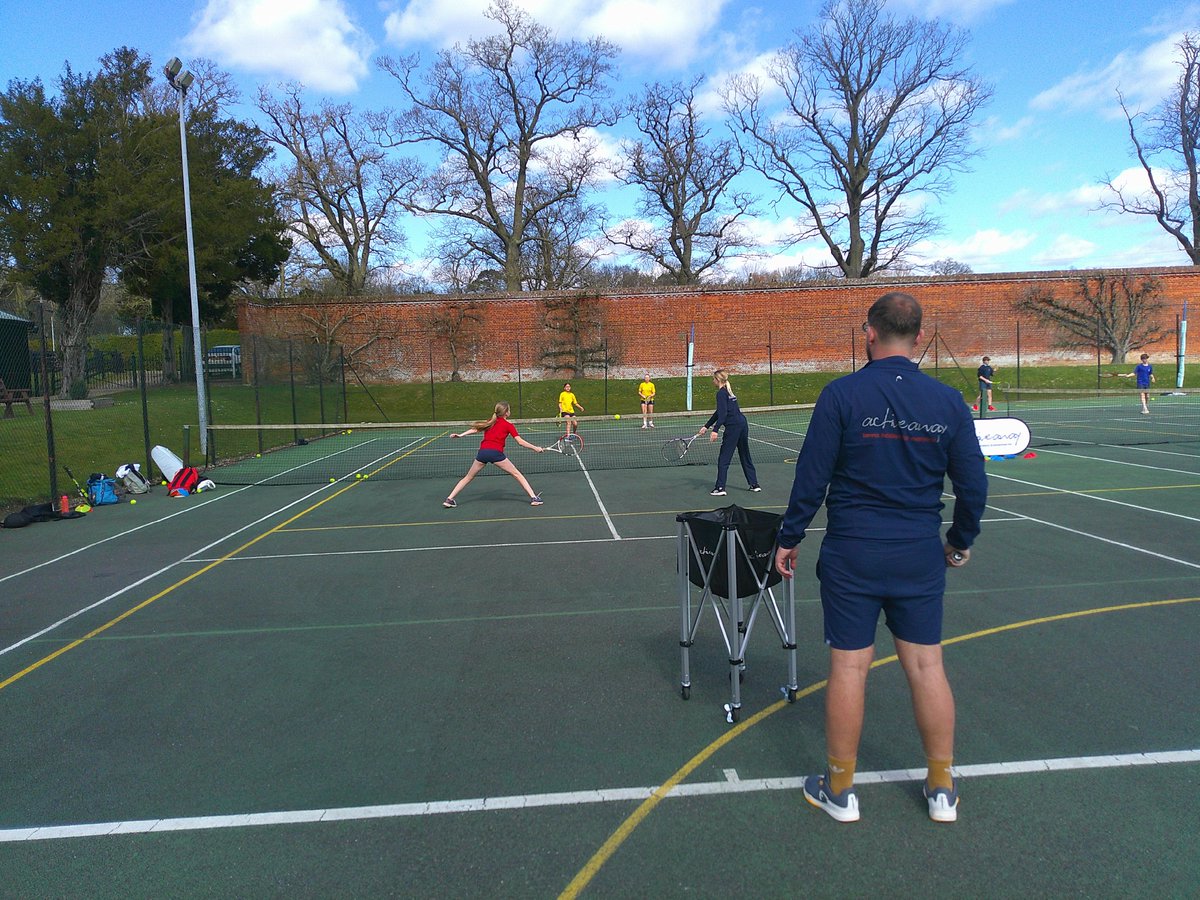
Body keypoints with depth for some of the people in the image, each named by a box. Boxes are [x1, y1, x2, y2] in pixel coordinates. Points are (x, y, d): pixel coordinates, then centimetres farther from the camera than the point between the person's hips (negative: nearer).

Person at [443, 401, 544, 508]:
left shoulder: (490, 422, 21)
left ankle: (449, 499, 15)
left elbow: (475, 429, 14)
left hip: (482, 451, 4)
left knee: (468, 477, 18)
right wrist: (535, 448, 8)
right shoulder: (509, 425, 8)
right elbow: (520, 441, 2)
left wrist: (461, 435, 15)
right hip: (496, 452, -4)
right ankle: (533, 497, 1)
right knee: (517, 474, 7)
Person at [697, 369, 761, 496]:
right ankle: (754, 485, 22)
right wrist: (706, 426, 25)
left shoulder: (721, 393, -8)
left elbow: (722, 414, -19)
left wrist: (715, 430, -23)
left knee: (723, 458, -4)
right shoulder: (729, 392, 20)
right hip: (743, 424, 9)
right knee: (745, 456, 18)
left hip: (733, 427, -9)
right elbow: (719, 413, 24)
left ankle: (720, 488, -6)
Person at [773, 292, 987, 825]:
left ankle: (839, 789, 20)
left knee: (849, 667, 5)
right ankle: (942, 790, 26)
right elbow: (973, 485, 6)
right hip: (921, 555, 3)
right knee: (926, 665, 13)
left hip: (851, 552, -3)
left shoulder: (842, 394, -10)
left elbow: (811, 476, -9)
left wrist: (789, 538, 2)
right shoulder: (948, 401, 0)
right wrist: (962, 541, 22)